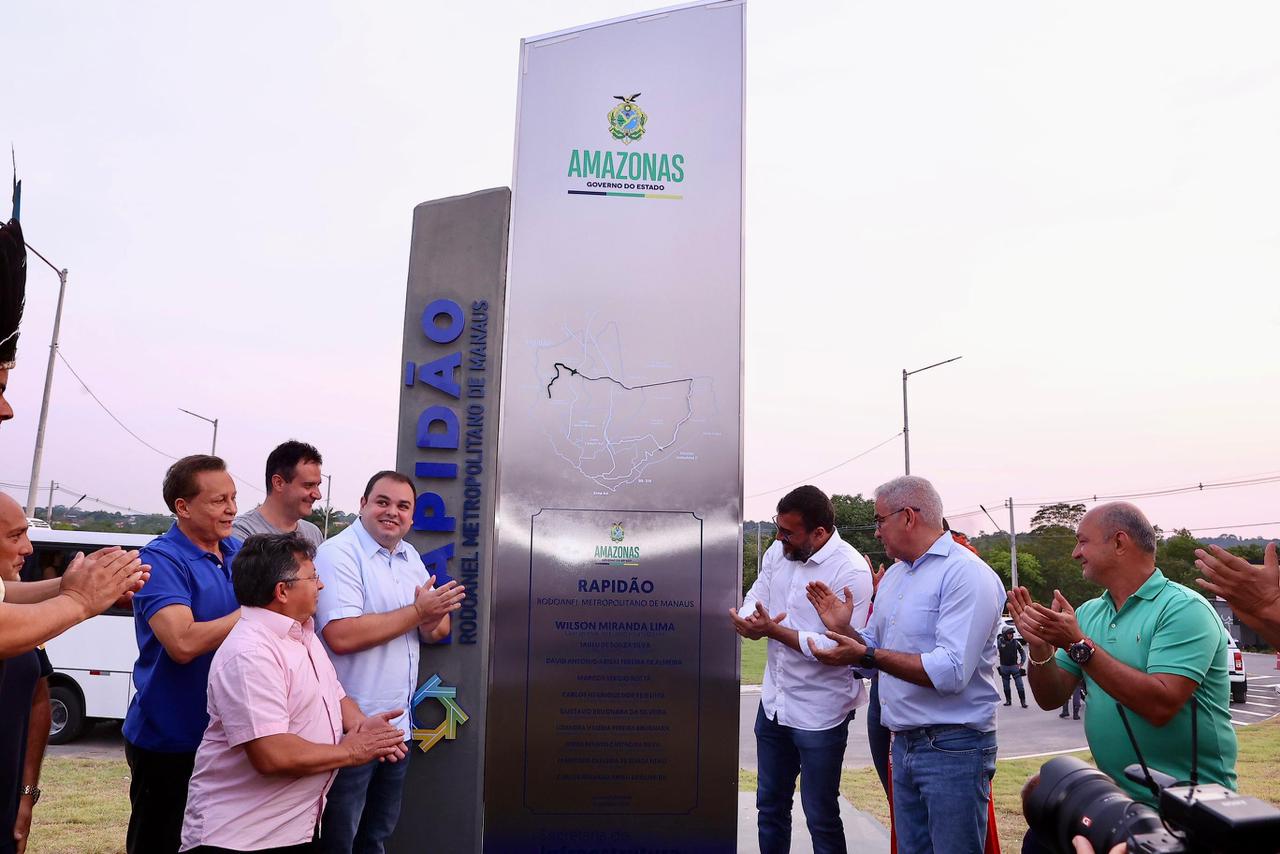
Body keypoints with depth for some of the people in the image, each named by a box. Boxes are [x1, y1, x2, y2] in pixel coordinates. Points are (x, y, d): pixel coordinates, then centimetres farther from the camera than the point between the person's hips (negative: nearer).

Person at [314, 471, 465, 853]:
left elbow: (438, 629, 11)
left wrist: (432, 622, -13)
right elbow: (342, 637, -28)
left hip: (398, 723, 8)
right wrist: (418, 611, -20)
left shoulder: (410, 556, 9)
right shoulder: (338, 554, -16)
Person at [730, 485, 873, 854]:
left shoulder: (852, 571, -21)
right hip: (774, 702, 7)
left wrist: (773, 630, -26)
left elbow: (837, 647, -25)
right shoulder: (778, 551, 0)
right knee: (770, 805, 21)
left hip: (820, 713, -6)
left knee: (821, 816, 9)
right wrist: (750, 621, -20)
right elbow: (755, 596, 4)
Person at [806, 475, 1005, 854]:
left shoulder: (967, 574, -16)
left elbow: (952, 672, -26)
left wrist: (868, 656, -24)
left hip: (953, 747, -8)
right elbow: (874, 649, 17)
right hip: (904, 744, 8)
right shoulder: (894, 574, 12)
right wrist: (841, 627, -2)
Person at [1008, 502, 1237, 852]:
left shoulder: (1184, 609, -14)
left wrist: (1079, 644, -26)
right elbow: (1051, 699, 5)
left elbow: (1160, 705, -26)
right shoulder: (1089, 612, 6)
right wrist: (1039, 647, -13)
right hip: (1116, 796, 6)